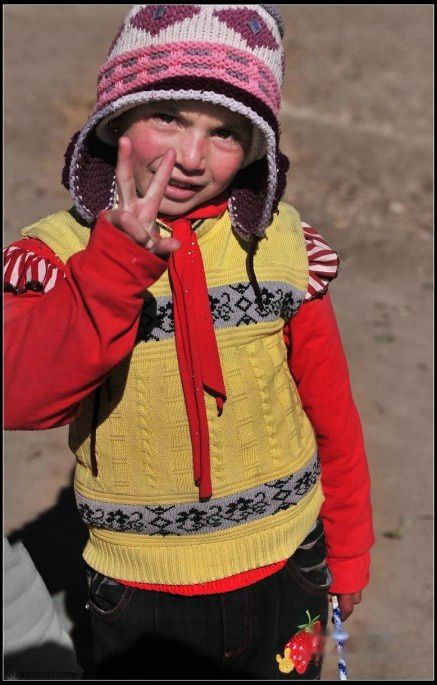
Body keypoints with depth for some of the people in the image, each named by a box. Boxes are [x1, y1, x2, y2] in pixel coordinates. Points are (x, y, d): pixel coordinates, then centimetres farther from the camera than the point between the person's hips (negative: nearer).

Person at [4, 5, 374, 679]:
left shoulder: (282, 241, -8)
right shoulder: (57, 249, -11)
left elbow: (332, 411, 0)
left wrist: (348, 556, 8)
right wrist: (122, 262, -37)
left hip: (283, 574, 1)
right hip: (140, 592, 0)